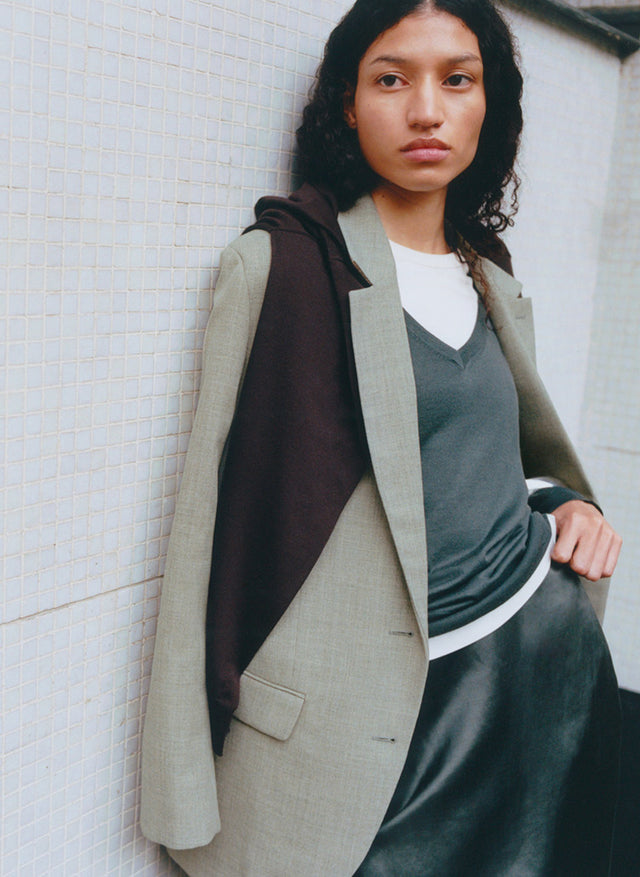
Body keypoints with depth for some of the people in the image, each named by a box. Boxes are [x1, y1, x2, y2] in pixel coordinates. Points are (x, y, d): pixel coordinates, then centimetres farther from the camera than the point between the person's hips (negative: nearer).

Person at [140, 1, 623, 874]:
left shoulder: (491, 283, 10)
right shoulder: (281, 263, -10)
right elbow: (219, 514, -12)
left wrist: (567, 502, 2)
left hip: (548, 655, 6)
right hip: (378, 711, -6)